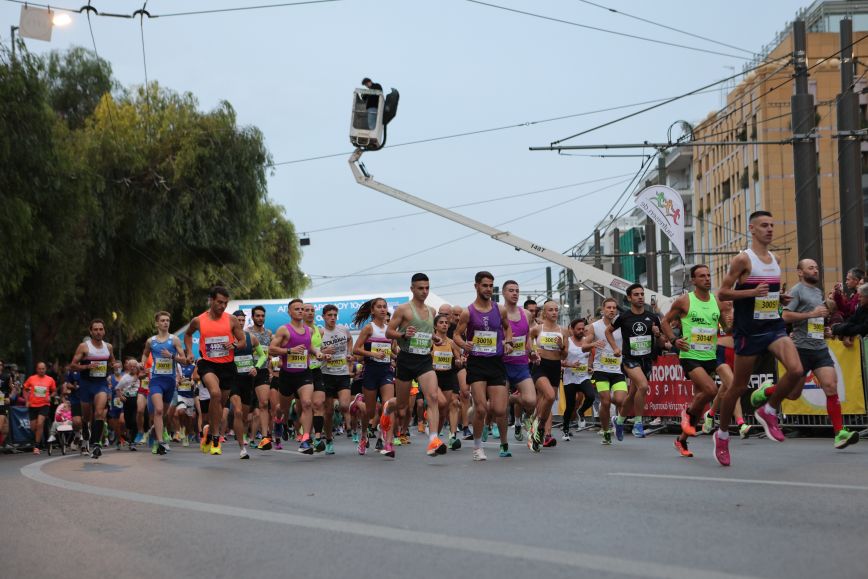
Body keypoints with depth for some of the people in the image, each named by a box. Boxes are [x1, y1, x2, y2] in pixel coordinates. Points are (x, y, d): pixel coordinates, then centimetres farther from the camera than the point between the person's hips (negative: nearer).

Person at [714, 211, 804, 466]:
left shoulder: (774, 259, 12)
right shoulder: (743, 259, -9)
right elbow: (722, 293, -10)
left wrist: (781, 299, 5)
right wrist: (753, 292, -22)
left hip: (774, 325, 5)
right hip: (749, 330, -5)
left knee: (796, 370, -18)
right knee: (739, 386, 4)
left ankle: (768, 412, 6)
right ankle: (722, 434, 23)